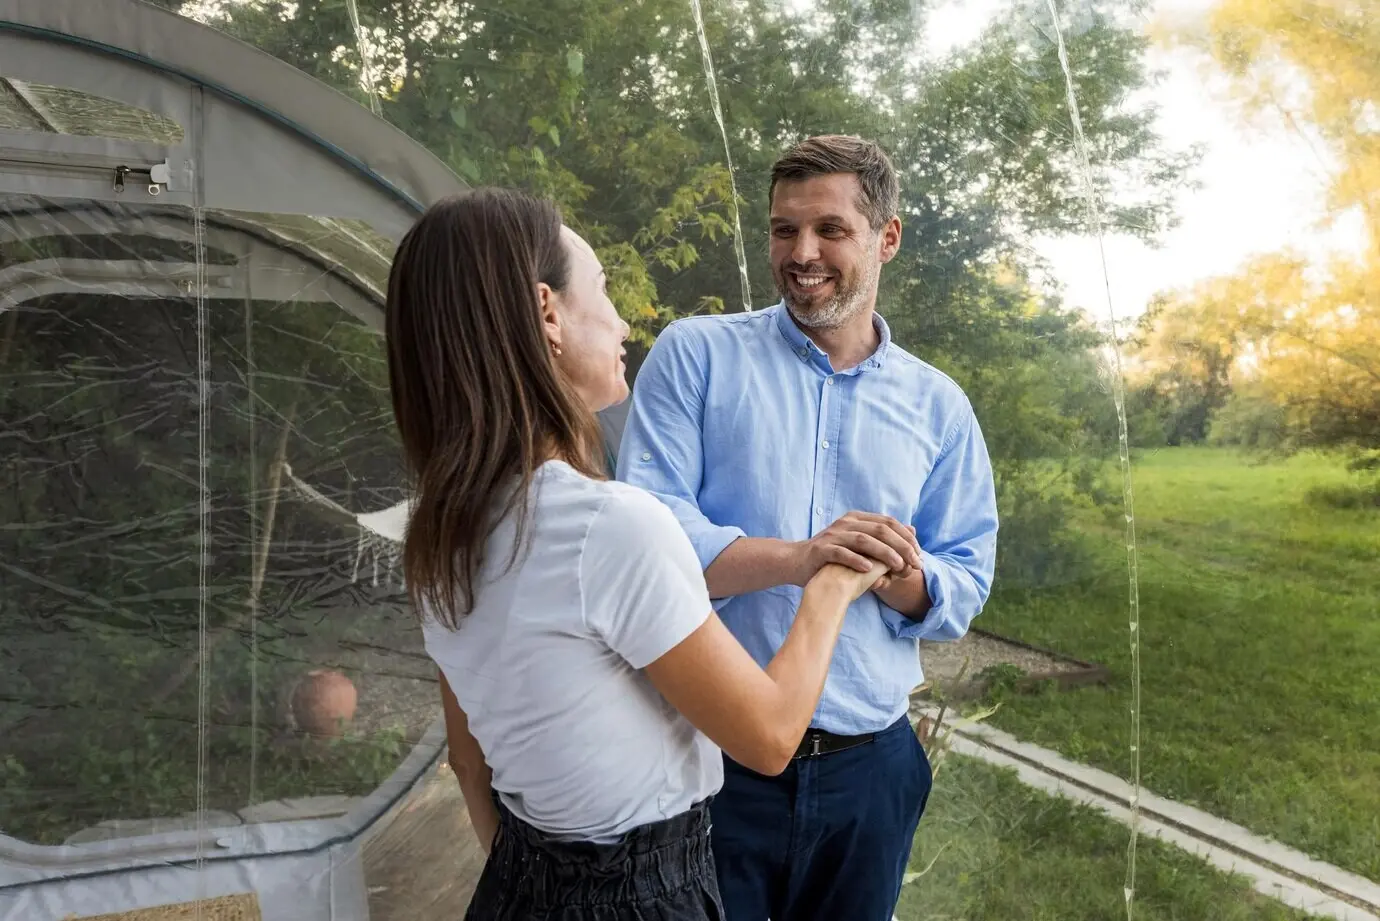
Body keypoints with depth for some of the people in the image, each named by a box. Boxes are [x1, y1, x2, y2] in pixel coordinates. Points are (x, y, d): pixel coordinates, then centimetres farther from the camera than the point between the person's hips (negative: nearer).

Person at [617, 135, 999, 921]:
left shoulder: (938, 406, 6)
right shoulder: (695, 355, -3)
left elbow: (968, 582, 6)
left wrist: (909, 584, -17)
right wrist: (797, 558, -27)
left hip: (870, 768, 4)